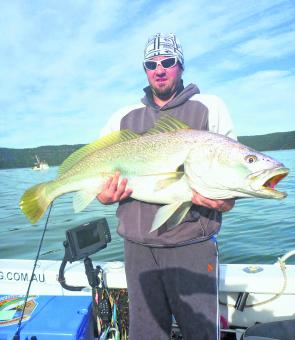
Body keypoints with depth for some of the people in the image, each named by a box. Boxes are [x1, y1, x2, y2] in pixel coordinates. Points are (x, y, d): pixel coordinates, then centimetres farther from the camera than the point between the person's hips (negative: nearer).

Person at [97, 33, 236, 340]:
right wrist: (104, 196, -9)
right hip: (137, 246, 3)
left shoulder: (209, 107, 4)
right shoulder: (123, 118, 12)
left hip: (192, 244, -2)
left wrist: (225, 201, -21)